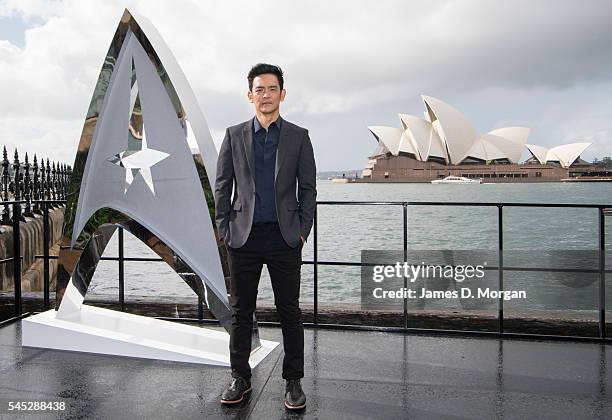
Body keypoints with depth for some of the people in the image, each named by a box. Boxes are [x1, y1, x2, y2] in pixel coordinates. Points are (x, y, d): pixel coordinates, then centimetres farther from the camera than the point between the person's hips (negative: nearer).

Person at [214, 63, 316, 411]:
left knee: (290, 311, 5)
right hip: (244, 237, 1)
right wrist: (224, 229, 1)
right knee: (241, 311, 9)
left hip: (285, 238, -1)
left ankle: (294, 381, 19)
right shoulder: (234, 135, 7)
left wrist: (303, 231, -3)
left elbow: (308, 187, 4)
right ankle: (241, 378, 24)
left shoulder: (299, 136, 5)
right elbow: (222, 186, 7)